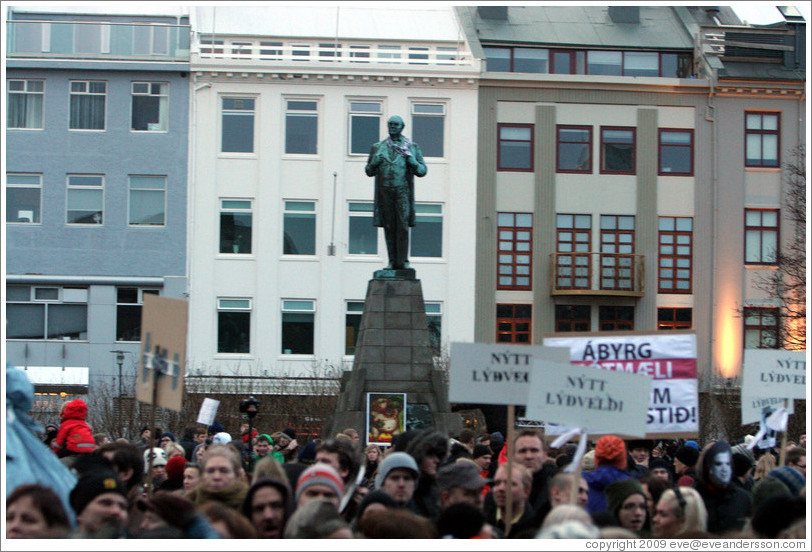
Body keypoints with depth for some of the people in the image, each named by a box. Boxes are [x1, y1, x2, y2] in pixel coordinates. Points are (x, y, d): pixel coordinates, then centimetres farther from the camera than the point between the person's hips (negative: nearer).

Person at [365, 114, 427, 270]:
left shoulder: (412, 147, 10)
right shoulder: (378, 147, 15)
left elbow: (422, 171, 8)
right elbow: (369, 171, 17)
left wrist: (413, 162, -12)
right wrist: (374, 162, -4)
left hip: (403, 191, -2)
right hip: (385, 192, 2)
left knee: (403, 226, -10)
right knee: (389, 227, 0)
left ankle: (403, 261, -9)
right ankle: (392, 261, 3)